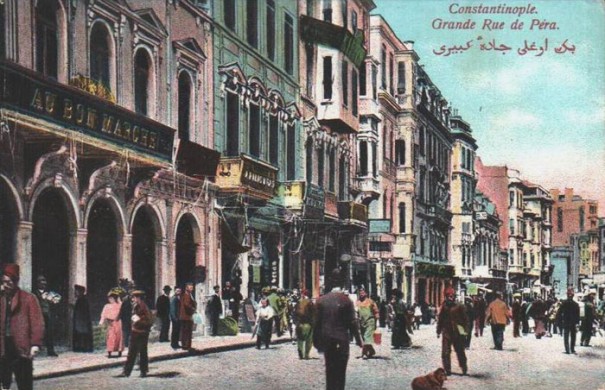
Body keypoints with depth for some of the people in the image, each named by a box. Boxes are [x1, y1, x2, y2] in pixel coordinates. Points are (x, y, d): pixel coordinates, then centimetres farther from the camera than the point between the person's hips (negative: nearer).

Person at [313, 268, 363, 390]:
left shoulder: (321, 300, 0)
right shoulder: (346, 300, -9)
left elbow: (317, 323, 3)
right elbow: (352, 323, -8)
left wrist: (317, 342, 12)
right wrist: (359, 341, 2)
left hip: (327, 341, 4)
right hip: (341, 340, -4)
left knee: (329, 371, 13)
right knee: (340, 372, 0)